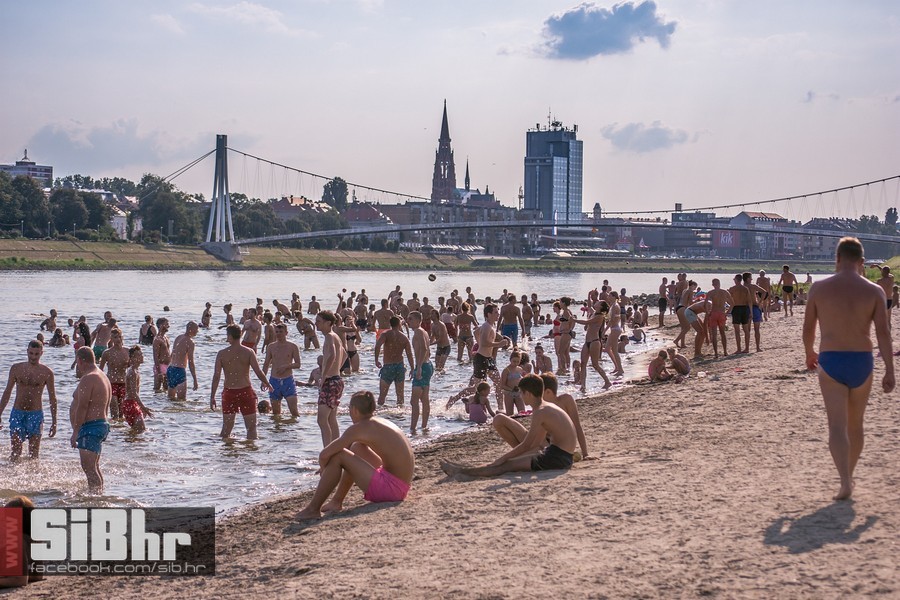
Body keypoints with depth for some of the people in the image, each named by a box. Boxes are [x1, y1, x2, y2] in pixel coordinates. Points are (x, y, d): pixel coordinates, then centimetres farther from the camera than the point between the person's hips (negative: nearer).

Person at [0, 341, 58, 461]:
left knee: (34, 453, 2)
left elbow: (52, 398, 3)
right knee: (15, 452, -4)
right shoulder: (16, 368, 4)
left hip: (36, 414, -1)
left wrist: (54, 422, 1)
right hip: (17, 413, 1)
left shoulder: (47, 372, -1)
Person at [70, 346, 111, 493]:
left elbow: (82, 407, -20)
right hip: (102, 424, 11)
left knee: (88, 467, -14)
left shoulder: (87, 379, -14)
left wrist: (75, 432, -19)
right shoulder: (102, 377, 20)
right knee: (94, 467, 16)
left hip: (90, 427, -11)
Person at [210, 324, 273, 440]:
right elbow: (258, 372, -9)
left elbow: (216, 376, -5)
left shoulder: (222, 354, -3)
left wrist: (212, 397, 0)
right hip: (246, 391, -1)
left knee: (226, 428, 10)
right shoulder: (248, 352, -5)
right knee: (251, 427, 7)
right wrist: (267, 384, 9)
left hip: (229, 392, 1)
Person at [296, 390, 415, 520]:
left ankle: (313, 509, -1)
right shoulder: (383, 423, 16)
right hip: (401, 487, 9)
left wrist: (326, 477, 8)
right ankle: (337, 502, 30)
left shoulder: (359, 428, -10)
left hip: (390, 489, -9)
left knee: (337, 456, -7)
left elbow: (324, 455, -11)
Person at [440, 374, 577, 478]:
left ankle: (462, 471, -1)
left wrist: (502, 458, -5)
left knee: (507, 465, -5)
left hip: (557, 458, -9)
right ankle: (468, 468, 22)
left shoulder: (540, 412, -16)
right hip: (563, 456, 9)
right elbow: (536, 443, 22)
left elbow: (526, 445, -14)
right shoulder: (548, 407, 15)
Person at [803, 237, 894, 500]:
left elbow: (808, 328, 6)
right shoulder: (874, 291, -1)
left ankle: (845, 482, -22)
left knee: (837, 425, -6)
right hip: (862, 362, 2)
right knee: (855, 424, 19)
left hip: (830, 362, -2)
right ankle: (848, 476, 32)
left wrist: (809, 353, 25)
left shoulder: (819, 288, 0)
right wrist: (889, 372, -6)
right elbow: (883, 332, -8)